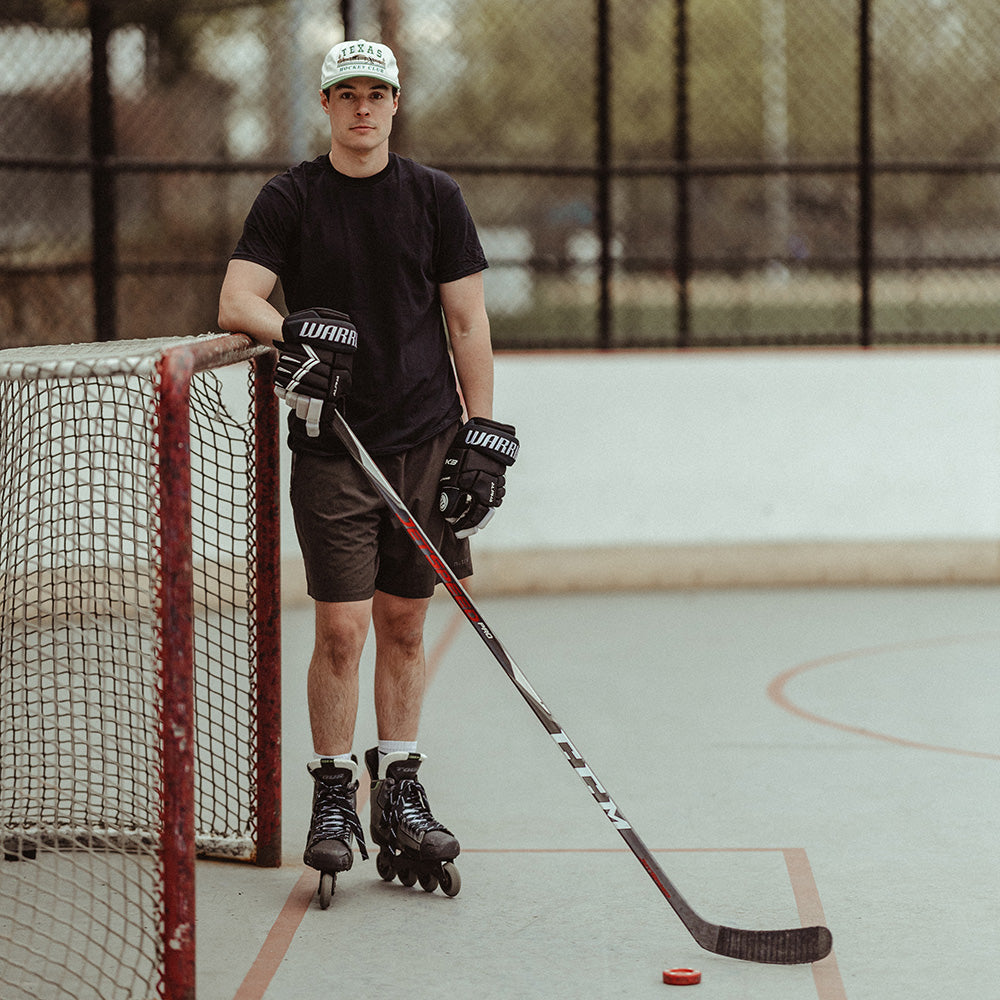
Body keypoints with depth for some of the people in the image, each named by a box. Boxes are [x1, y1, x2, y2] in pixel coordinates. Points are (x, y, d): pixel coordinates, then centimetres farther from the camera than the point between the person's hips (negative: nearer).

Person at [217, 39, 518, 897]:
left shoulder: (435, 197, 6)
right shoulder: (290, 199, 2)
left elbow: (467, 321, 6)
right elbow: (237, 299, -7)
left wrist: (482, 435, 0)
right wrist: (291, 332, -27)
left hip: (426, 439, 2)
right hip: (332, 444, -2)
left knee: (404, 622, 7)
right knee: (341, 627, -6)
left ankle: (399, 791, 17)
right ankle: (333, 798, 7)